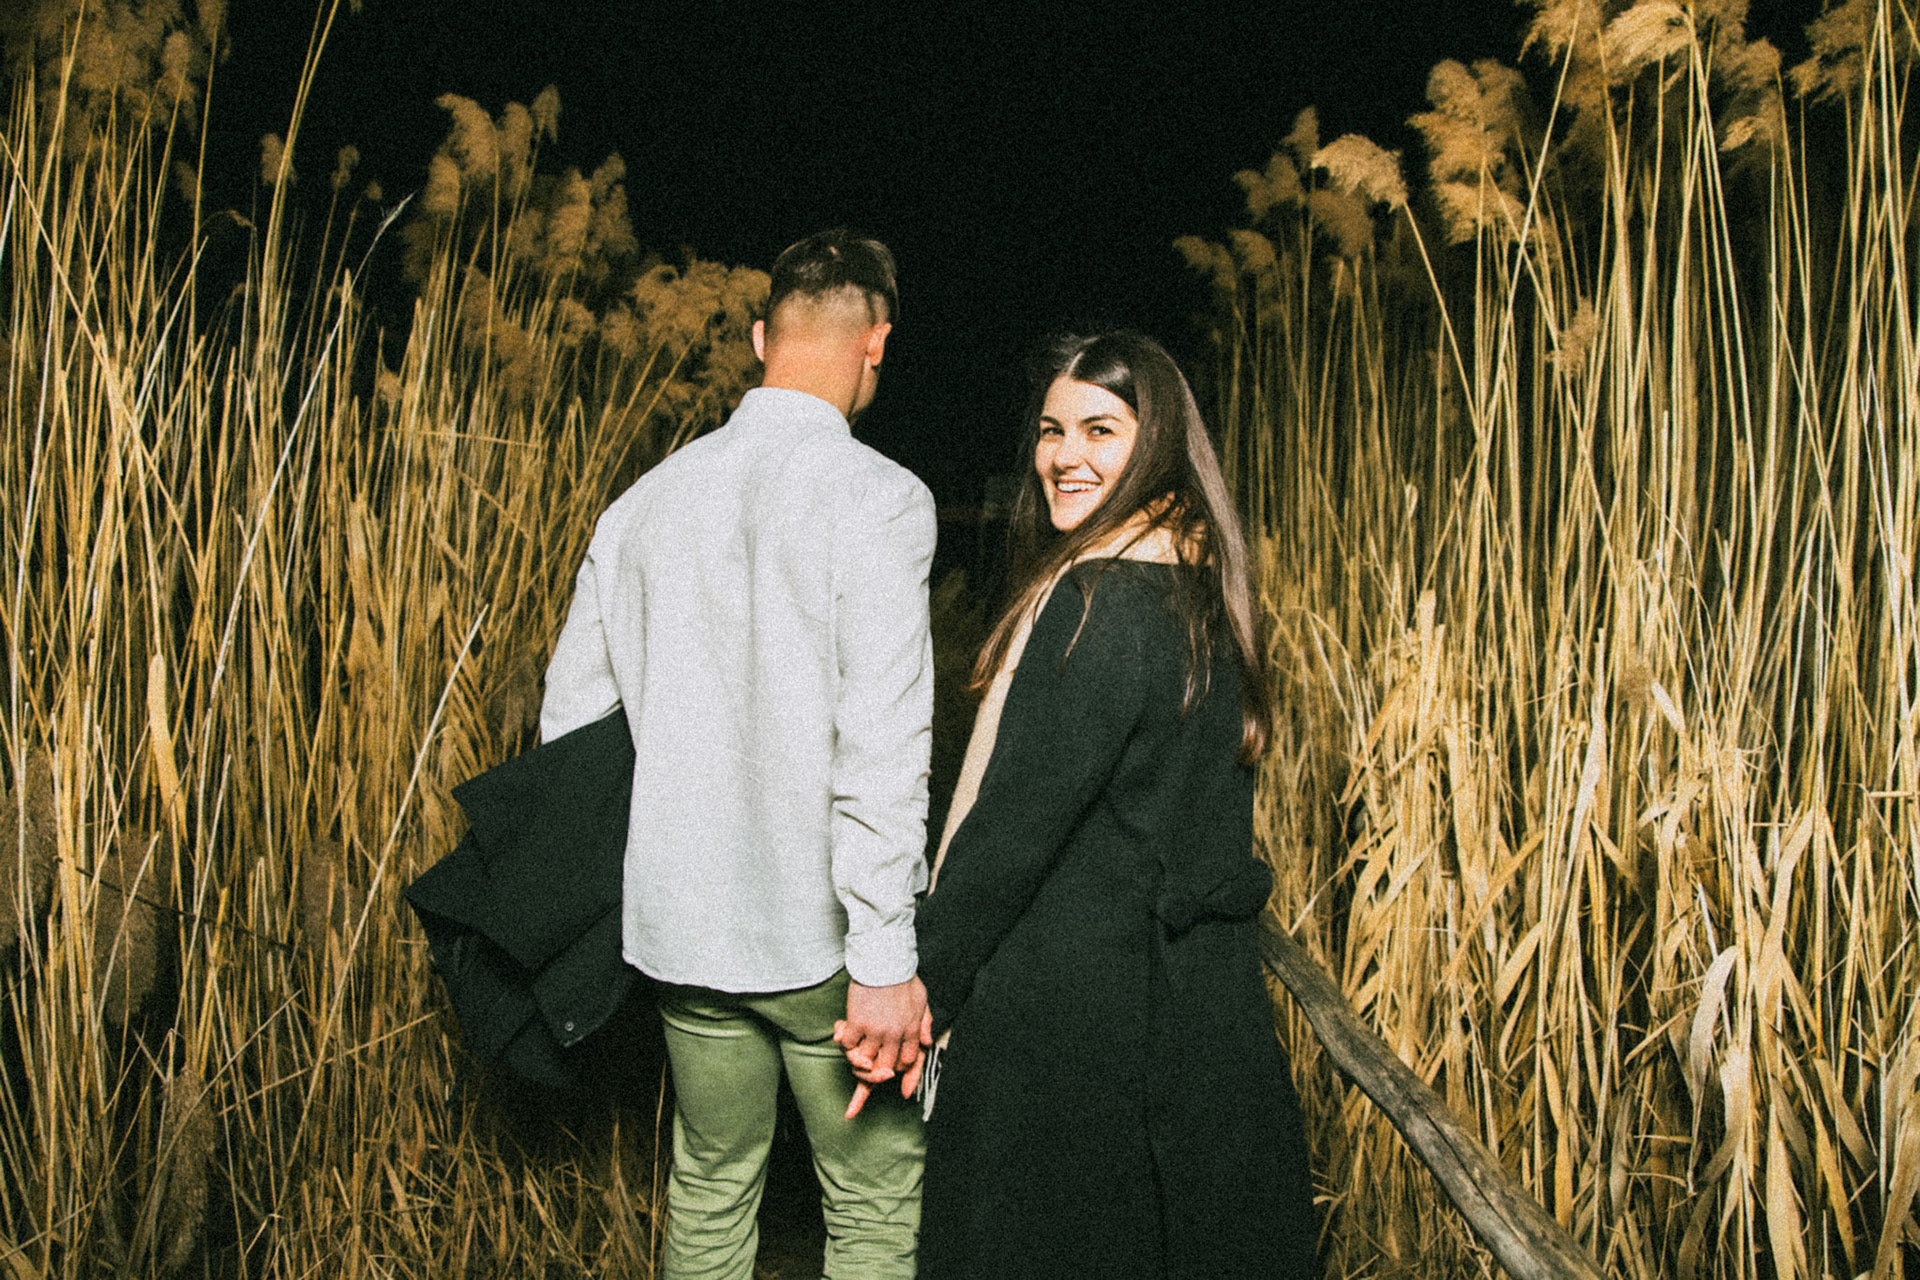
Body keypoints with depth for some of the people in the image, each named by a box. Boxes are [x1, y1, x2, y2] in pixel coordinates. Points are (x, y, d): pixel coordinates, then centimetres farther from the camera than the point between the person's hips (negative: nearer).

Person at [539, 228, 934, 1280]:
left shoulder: (643, 501, 5)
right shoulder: (879, 499, -12)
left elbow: (568, 720, 11)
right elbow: (879, 745, -20)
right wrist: (883, 960, -16)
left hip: (679, 922, 6)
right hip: (819, 934, -5)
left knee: (708, 1195, 20)